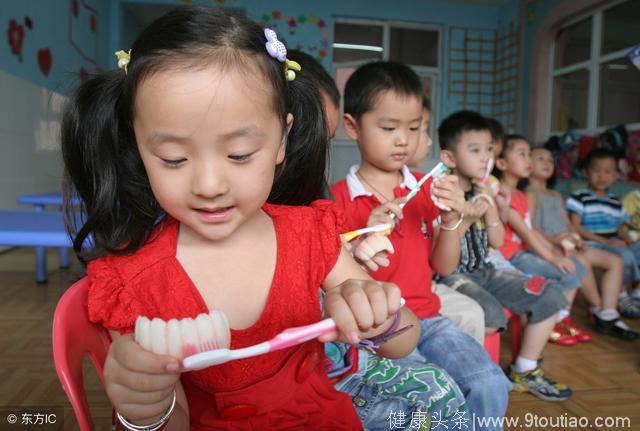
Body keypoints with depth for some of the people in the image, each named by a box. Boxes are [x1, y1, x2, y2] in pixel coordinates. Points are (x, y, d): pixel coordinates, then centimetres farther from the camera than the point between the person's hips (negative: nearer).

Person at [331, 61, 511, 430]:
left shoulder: (425, 189, 7)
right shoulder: (338, 198, -6)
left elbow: (444, 268, 7)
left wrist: (451, 221, -10)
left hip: (426, 317, 5)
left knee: (490, 383, -16)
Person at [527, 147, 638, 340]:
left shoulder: (557, 195, 26)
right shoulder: (531, 194, 0)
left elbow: (568, 224, 19)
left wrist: (577, 239, -2)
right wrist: (553, 239, -25)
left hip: (567, 244, 9)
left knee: (615, 261, -4)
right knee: (582, 262, -34)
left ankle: (608, 315, -12)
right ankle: (598, 309, -12)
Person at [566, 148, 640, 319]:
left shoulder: (616, 202, 19)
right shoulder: (579, 197, -2)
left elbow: (621, 229, 21)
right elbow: (575, 228, -11)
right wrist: (605, 241, -16)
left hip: (614, 244, 7)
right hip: (593, 245, -7)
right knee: (625, 256, -29)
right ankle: (621, 298, -9)